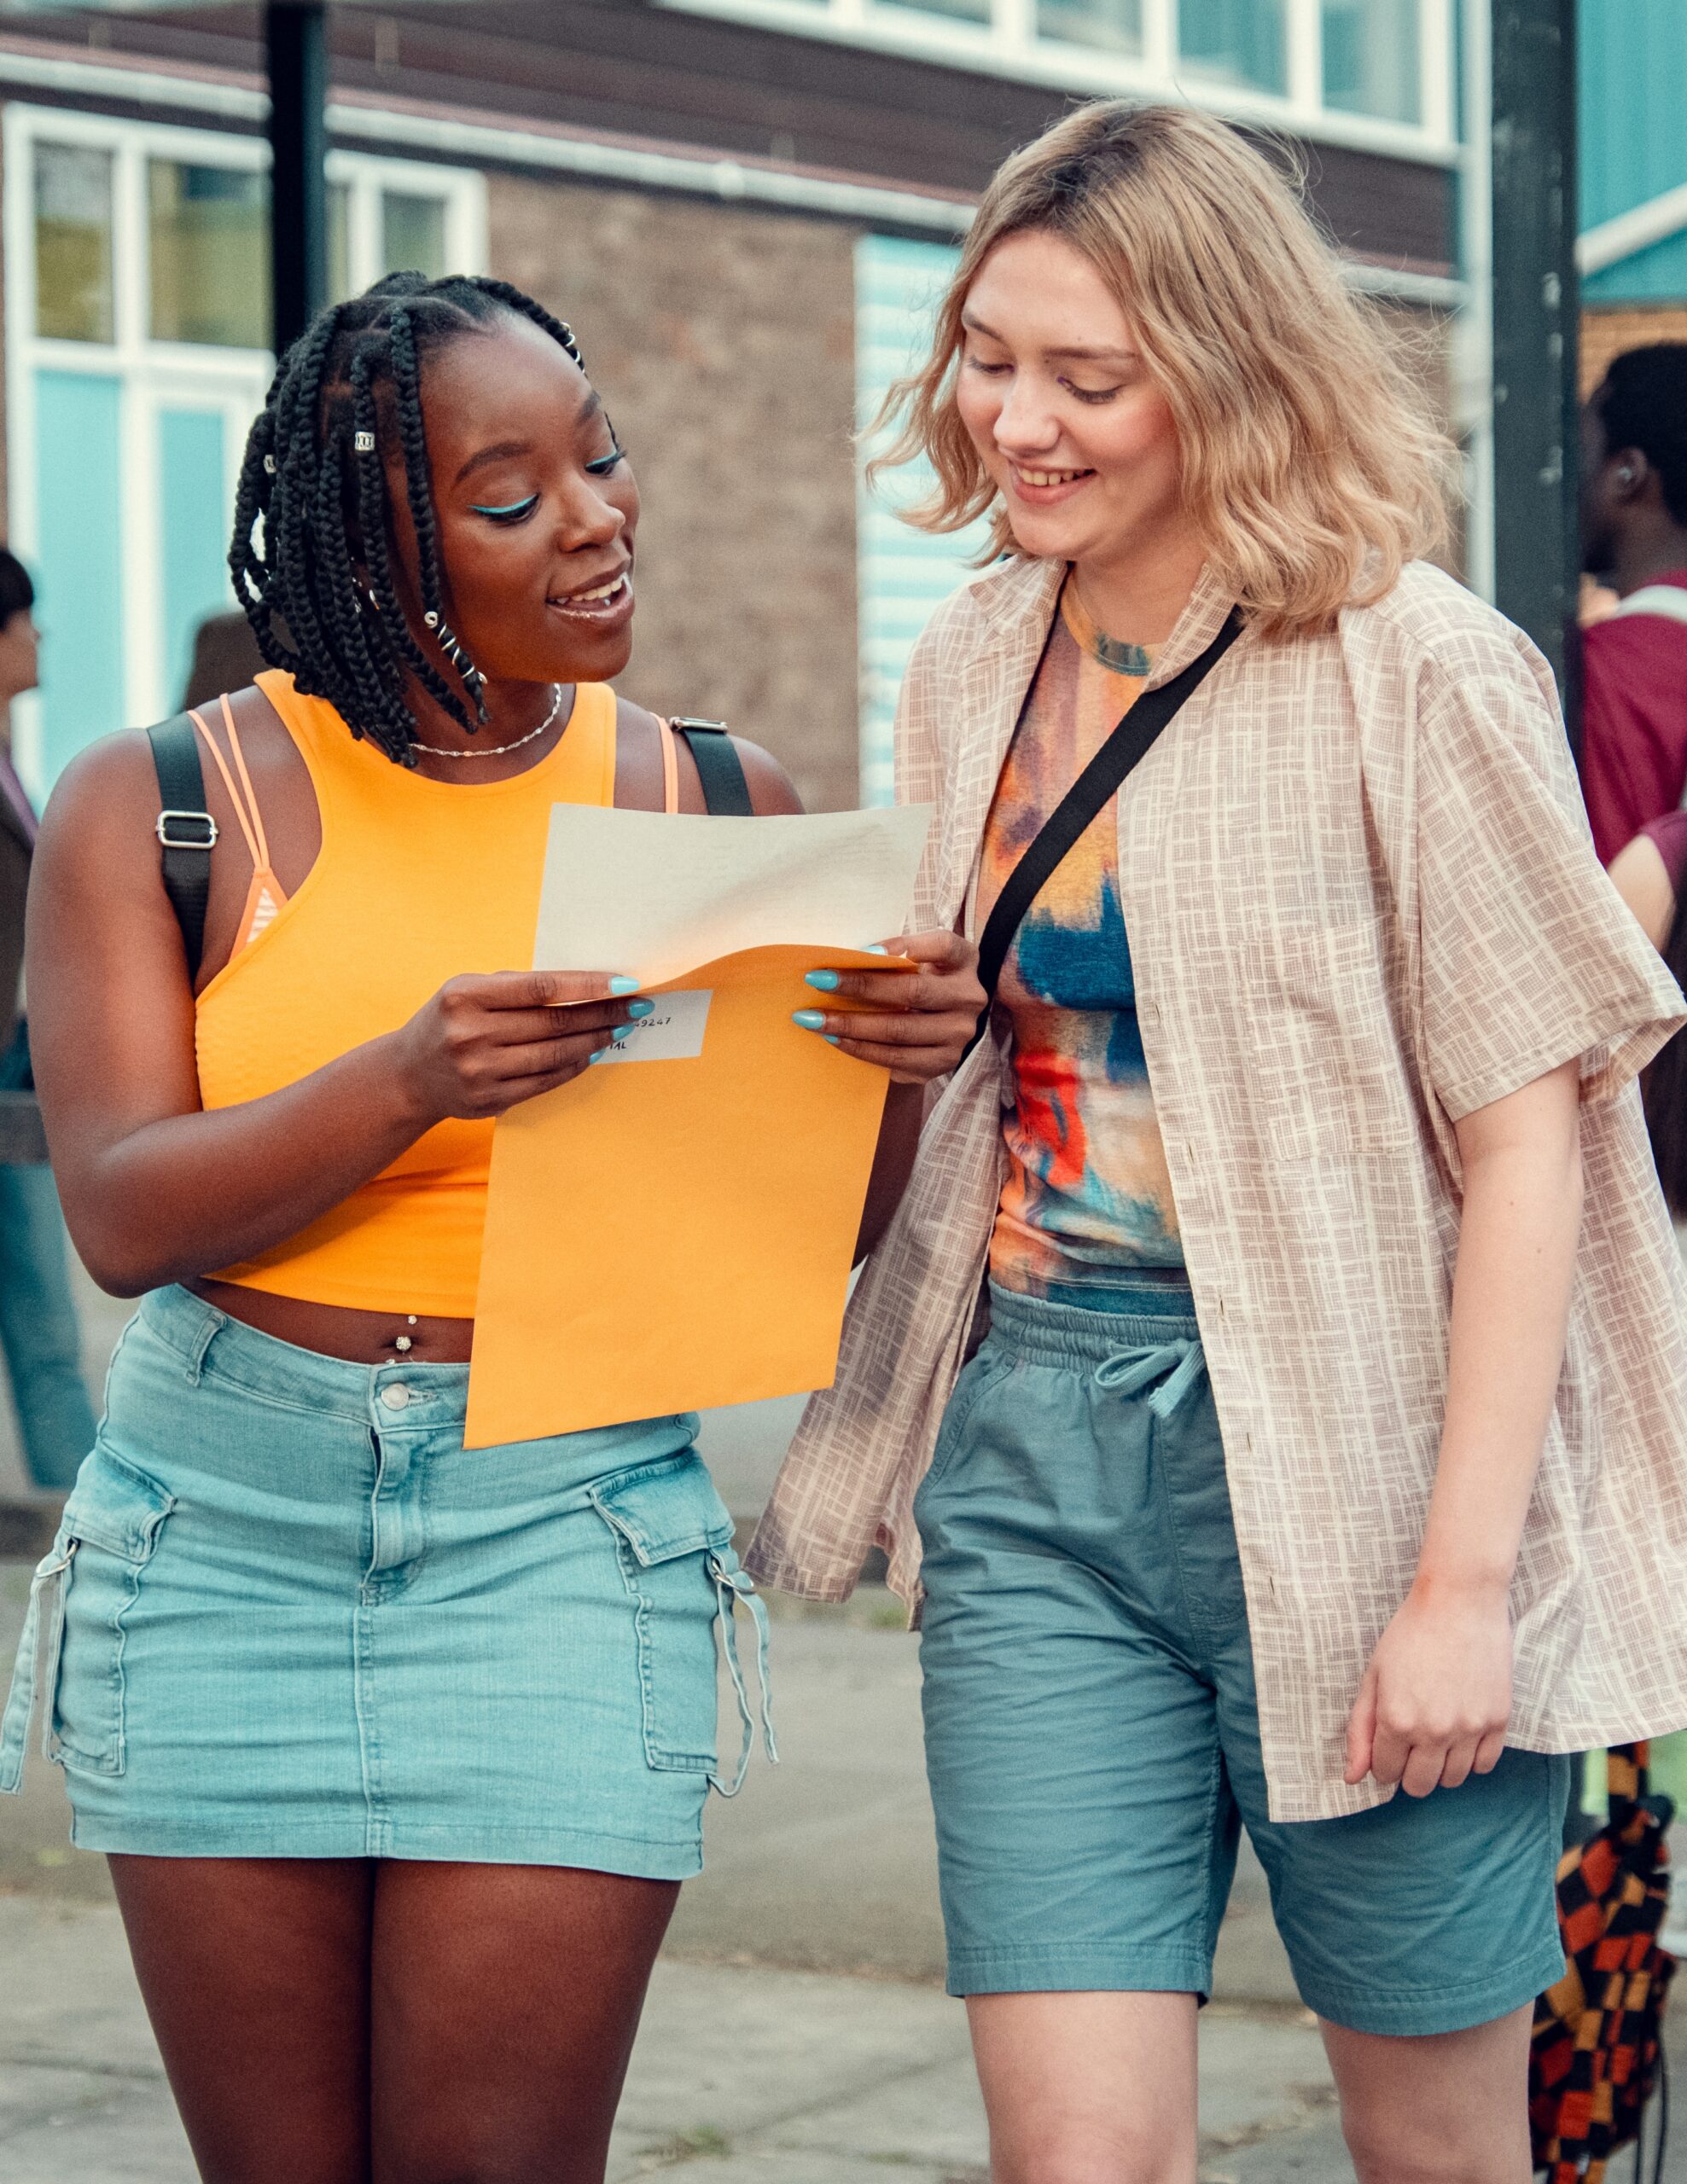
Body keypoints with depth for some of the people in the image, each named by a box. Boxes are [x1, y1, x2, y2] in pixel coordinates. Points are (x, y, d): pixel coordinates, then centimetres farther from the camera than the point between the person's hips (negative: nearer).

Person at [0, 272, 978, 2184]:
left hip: (564, 1537, 0)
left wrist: (904, 1067, -15)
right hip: (220, 1533, 0)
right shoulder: (158, 809, 0)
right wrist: (413, 1076, -25)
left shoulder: (713, 808, 6)